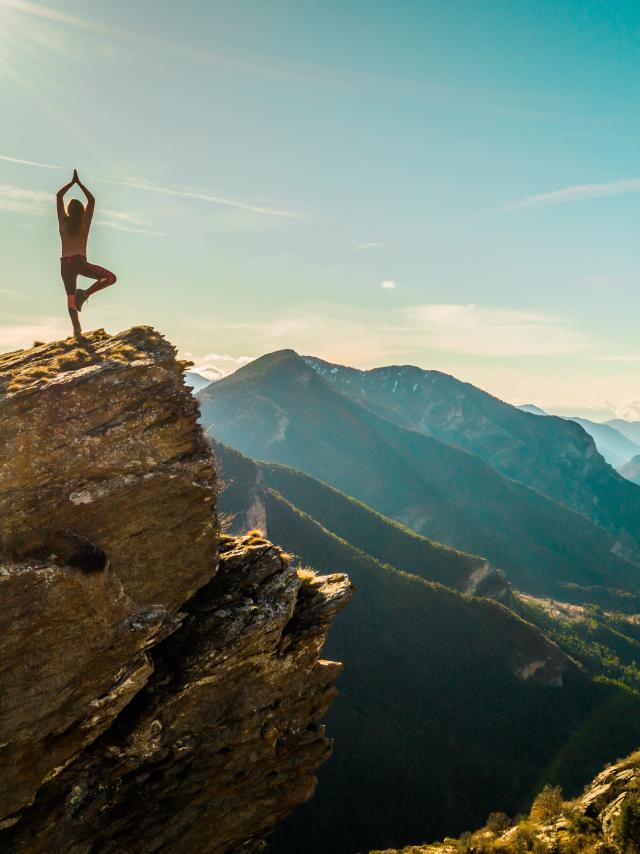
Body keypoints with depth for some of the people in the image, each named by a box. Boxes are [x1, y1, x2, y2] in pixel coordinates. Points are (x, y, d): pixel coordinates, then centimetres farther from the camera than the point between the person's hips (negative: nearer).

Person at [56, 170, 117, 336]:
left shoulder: (64, 222, 10)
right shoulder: (84, 222, 7)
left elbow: (59, 196, 18)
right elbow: (92, 200, 17)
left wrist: (72, 182, 23)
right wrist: (79, 183, 20)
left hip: (65, 263, 3)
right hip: (80, 261, -3)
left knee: (70, 297, 5)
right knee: (111, 278, 5)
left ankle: (77, 329, -9)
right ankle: (86, 293, -17)